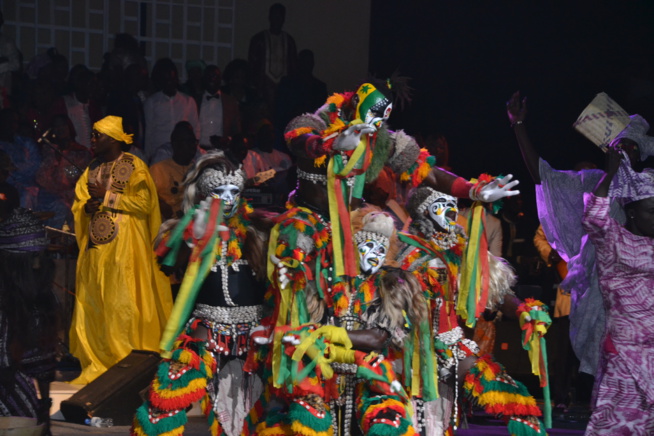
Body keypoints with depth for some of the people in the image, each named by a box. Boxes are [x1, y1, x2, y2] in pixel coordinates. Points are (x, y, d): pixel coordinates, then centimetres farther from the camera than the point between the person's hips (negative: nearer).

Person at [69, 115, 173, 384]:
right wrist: (89, 206, -9)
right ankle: (100, 363, 8)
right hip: (96, 249, 6)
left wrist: (106, 196, -11)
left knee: (124, 306, -7)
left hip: (125, 248, -6)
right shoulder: (92, 169, 16)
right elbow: (78, 205, 13)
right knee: (94, 306, 3)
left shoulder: (133, 166, -3)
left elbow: (143, 202, -13)